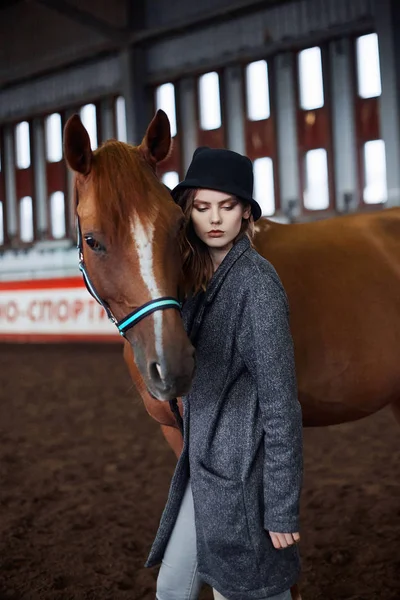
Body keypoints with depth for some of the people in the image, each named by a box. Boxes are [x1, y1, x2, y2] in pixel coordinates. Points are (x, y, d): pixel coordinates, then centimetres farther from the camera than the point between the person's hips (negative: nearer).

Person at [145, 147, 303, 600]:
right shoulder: (199, 278, 6)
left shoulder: (256, 283, -19)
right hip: (202, 464, 8)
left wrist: (281, 509, -16)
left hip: (239, 473, -8)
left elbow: (280, 404, -19)